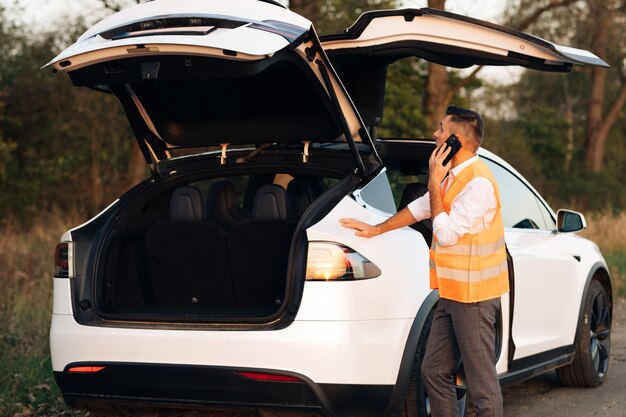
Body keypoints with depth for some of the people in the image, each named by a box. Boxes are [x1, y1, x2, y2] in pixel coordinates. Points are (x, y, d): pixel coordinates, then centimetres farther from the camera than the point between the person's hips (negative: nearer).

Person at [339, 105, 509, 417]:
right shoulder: (453, 175, 13)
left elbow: (446, 234, -20)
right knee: (434, 371, 12)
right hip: (451, 294, 10)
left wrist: (434, 183, -14)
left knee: (482, 383, -5)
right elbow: (420, 208, 27)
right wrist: (376, 229, 29)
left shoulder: (478, 182, -18)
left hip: (473, 296, -10)